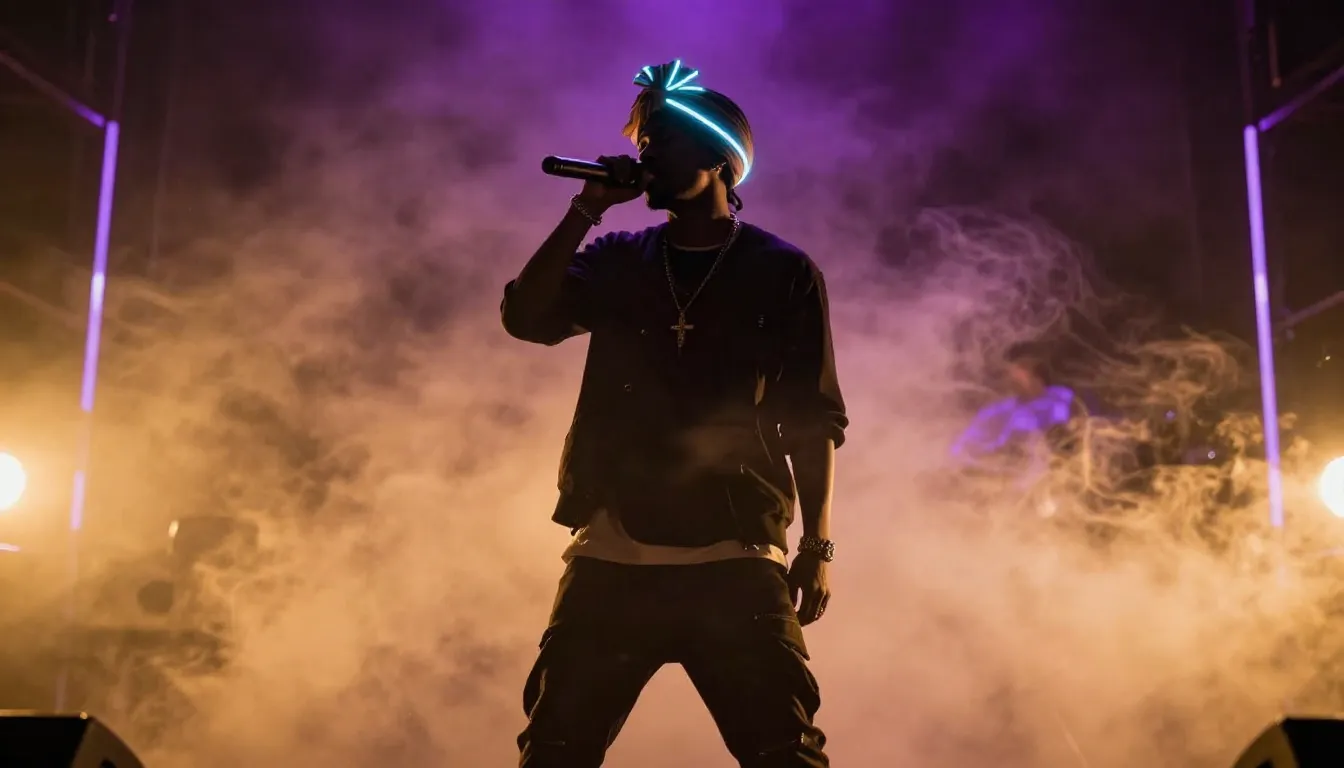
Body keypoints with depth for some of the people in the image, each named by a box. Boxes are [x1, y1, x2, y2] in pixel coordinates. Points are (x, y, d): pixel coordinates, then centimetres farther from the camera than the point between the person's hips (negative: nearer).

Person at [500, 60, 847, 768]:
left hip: (733, 561, -2)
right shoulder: (617, 260, 17)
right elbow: (526, 318, 2)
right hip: (610, 557, 3)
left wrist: (816, 545, -3)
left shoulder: (783, 272, 7)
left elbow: (812, 418, 4)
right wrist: (587, 209, 1)